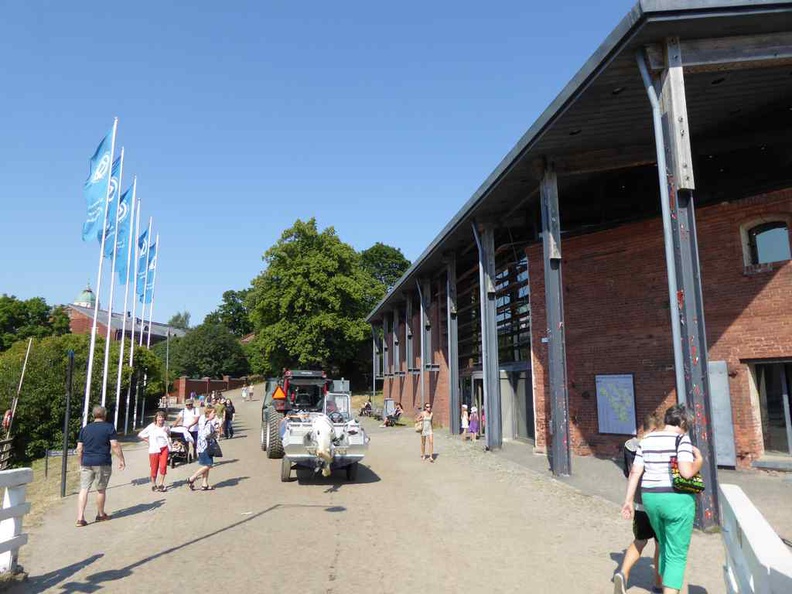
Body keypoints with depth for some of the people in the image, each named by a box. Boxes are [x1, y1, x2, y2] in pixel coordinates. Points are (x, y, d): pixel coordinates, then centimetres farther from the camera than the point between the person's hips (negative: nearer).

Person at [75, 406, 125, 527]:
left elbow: (79, 448, 11)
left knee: (84, 489, 3)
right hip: (103, 463, -3)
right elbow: (115, 445, -10)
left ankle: (80, 518, -5)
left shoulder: (85, 429, 10)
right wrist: (121, 459, -4)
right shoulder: (109, 427, -4)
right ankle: (101, 515, 24)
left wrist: (80, 463, 21)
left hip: (86, 463, 3)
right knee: (101, 490, 9)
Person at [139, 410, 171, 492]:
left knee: (163, 466, -10)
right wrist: (148, 441, -2)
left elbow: (169, 435, 28)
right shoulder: (151, 427, -4)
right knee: (154, 468, 3)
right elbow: (140, 435, 0)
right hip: (154, 450, -2)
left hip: (164, 449, 2)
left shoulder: (166, 427, 7)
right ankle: (153, 485, 21)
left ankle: (161, 484, -1)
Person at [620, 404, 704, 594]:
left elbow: (635, 473, 3)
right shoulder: (681, 440, -11)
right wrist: (699, 460, -3)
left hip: (651, 499, 6)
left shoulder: (646, 440, 6)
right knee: (677, 555, 4)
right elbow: (687, 472, -23)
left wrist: (628, 500, 7)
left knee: (665, 546, 26)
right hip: (677, 501, -6)